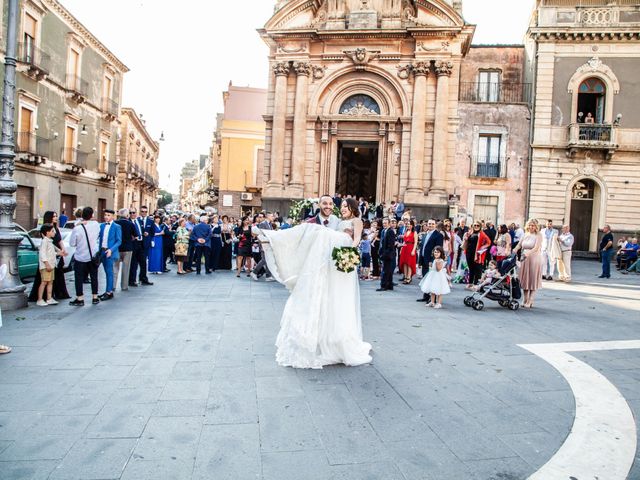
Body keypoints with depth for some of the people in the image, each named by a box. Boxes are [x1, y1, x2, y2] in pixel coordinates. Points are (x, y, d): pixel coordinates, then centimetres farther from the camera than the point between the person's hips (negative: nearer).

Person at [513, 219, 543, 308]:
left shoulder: (538, 235, -3)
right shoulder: (525, 235, 13)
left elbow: (536, 248, -15)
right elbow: (519, 245, 7)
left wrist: (527, 254, -29)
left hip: (535, 259, -5)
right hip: (525, 259, 5)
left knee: (533, 281, -2)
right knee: (525, 280, 6)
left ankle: (530, 302, 1)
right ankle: (525, 300, 14)